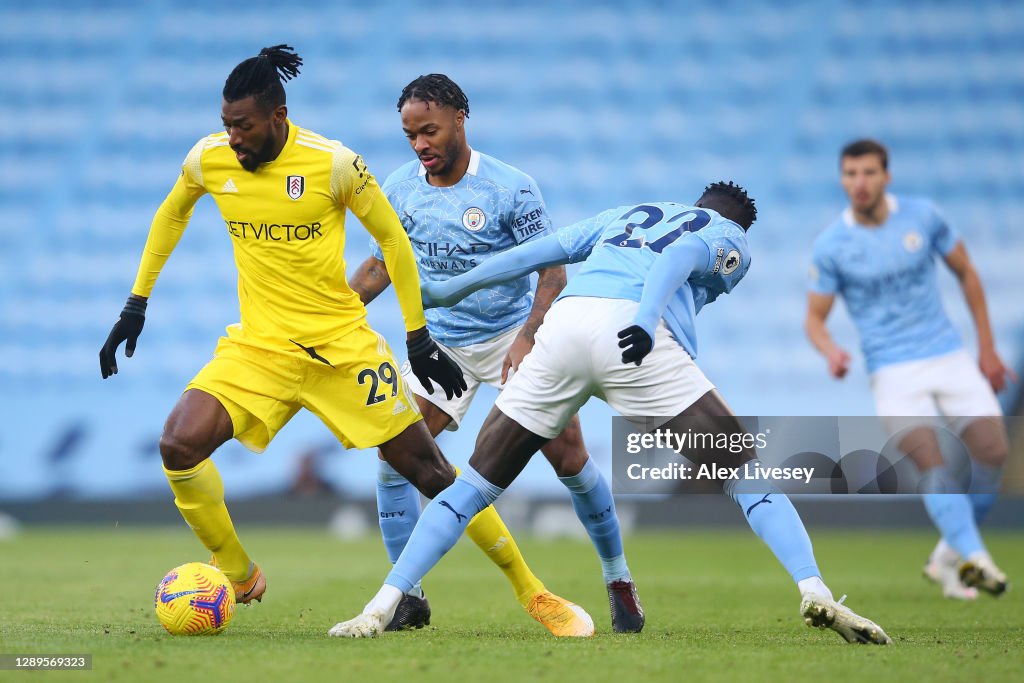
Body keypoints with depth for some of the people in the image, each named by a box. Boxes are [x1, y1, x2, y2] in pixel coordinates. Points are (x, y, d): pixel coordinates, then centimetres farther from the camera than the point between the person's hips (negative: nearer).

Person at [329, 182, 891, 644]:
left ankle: (380, 610, 3)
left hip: (562, 323, 4)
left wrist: (454, 288, 36)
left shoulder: (630, 213, 37)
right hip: (635, 340, -4)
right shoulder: (731, 239, 24)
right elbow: (680, 257, 0)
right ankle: (814, 593, -11)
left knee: (474, 486, 11)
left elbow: (542, 250, 30)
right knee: (746, 470, 6)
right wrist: (645, 320, -17)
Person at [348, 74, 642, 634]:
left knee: (568, 458, -7)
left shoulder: (511, 189, -16)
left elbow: (553, 271, -14)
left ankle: (618, 580, 14)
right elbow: (382, 263, 12)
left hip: (512, 337, -3)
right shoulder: (399, 189, -3)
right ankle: (406, 594, -3)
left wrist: (527, 339, -28)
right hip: (440, 344, 3)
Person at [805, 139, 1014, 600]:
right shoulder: (831, 246, -6)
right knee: (930, 460, -24)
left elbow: (965, 272, 12)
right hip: (893, 370, -3)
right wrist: (830, 350, -22)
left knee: (994, 453, -8)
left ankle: (948, 558, 10)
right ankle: (975, 559, -37)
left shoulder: (923, 216, -1)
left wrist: (987, 349, 12)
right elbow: (814, 317, 2)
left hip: (949, 358, 3)